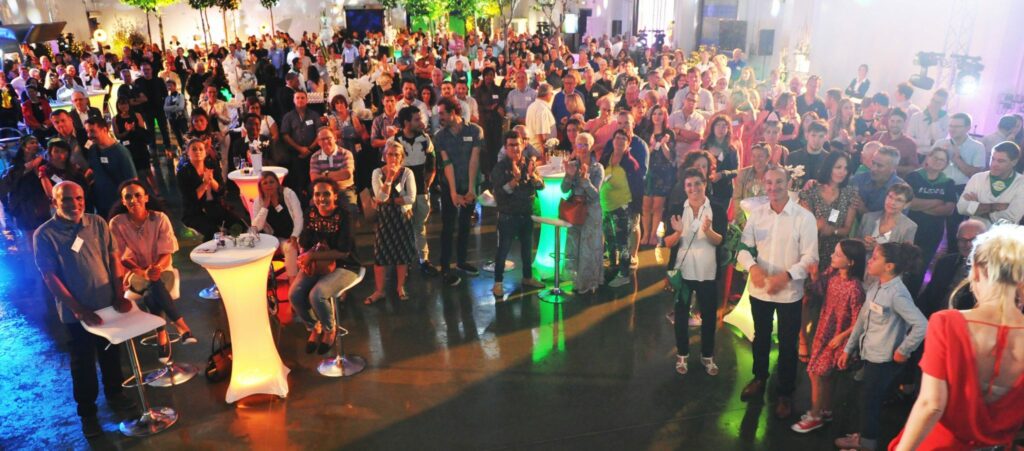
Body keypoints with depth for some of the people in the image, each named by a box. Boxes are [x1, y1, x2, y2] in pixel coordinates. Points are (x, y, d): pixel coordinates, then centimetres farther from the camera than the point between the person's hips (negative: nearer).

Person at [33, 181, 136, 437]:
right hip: (76, 312, -3)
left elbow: (112, 259, 2)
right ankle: (87, 412, 25)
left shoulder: (98, 224, -3)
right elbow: (50, 277, -13)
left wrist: (119, 296, -3)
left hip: (107, 303, 3)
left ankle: (114, 394, 39)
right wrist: (79, 309, -15)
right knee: (83, 363, 10)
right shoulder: (44, 235, -12)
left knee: (112, 354, 18)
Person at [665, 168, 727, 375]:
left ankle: (707, 356, 28)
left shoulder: (717, 210, -4)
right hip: (682, 270, 1)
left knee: (709, 314, 10)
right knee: (681, 313, 11)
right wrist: (678, 232, -25)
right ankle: (682, 354, 27)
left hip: (707, 272, -1)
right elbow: (668, 243, -5)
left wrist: (708, 230, -32)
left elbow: (719, 241, -13)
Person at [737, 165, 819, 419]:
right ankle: (760, 378, 45)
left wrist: (786, 276, -26)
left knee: (788, 344, 12)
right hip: (759, 289, 3)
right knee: (760, 337, 22)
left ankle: (786, 393, 30)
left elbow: (810, 257, -12)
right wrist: (752, 266, -21)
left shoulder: (804, 217, -12)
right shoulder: (756, 213, -2)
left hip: (789, 292, -3)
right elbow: (743, 246, 0)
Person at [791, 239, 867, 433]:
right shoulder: (832, 272, -7)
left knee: (817, 373, 1)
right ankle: (825, 410, 38)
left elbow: (858, 322, -21)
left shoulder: (854, 288, -28)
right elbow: (820, 291, 9)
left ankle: (815, 416, 18)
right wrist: (814, 275, -7)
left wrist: (840, 337, -17)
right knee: (824, 374, 20)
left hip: (837, 337, -7)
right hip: (824, 330, 7)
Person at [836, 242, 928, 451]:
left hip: (884, 359, -7)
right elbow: (862, 318, 7)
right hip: (870, 353, 7)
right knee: (868, 398, 20)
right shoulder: (875, 285, 0)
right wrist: (848, 349, 10)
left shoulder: (896, 293, -25)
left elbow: (922, 325, -30)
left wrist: (903, 351, -17)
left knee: (871, 399, 8)